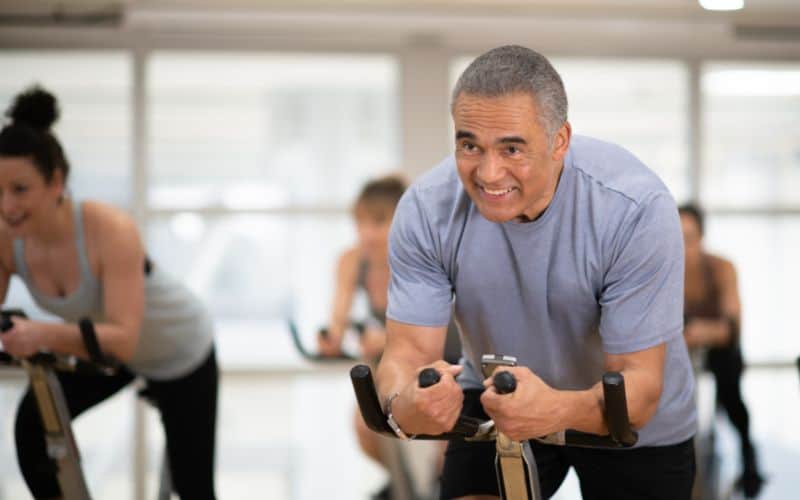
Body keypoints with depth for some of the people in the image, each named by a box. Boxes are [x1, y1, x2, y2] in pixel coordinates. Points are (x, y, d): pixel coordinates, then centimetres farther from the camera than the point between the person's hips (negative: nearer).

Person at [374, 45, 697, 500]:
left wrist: (559, 410, -52)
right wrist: (402, 407, -45)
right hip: (497, 400, 2)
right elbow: (410, 348, -21)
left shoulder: (636, 210, -32)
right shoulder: (427, 210, -24)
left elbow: (639, 382, -30)